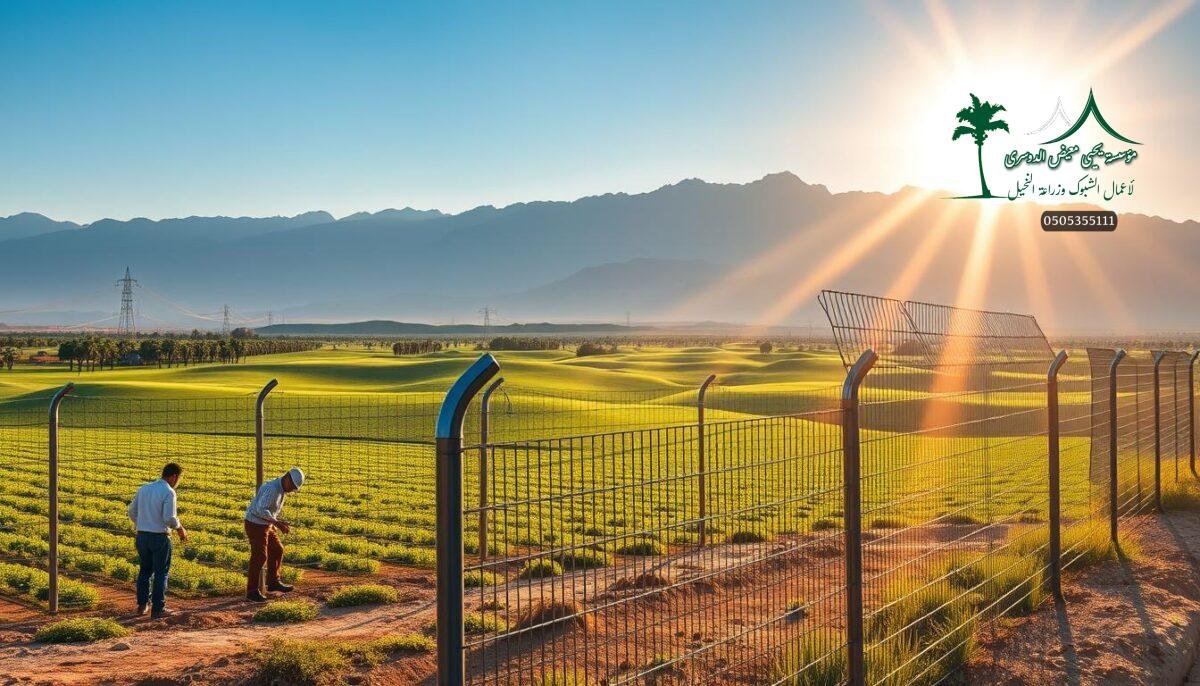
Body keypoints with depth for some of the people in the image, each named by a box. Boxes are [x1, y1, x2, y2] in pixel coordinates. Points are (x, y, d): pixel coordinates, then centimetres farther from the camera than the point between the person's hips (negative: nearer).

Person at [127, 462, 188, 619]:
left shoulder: (144, 488, 8)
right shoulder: (168, 492, -13)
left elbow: (132, 511, 12)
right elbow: (169, 518, -20)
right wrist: (180, 529, -2)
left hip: (142, 536, 6)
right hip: (160, 537, -6)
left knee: (144, 571, 19)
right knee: (161, 573, 5)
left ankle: (142, 605, 22)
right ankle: (158, 609, 7)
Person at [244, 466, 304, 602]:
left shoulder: (282, 489, 5)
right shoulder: (272, 489, -25)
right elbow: (261, 510, -33)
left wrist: (280, 524, 6)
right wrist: (277, 522, -30)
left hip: (267, 525, 10)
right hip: (255, 524, -10)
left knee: (277, 551, 15)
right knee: (259, 557, -5)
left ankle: (273, 582, 27)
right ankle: (252, 591, 3)